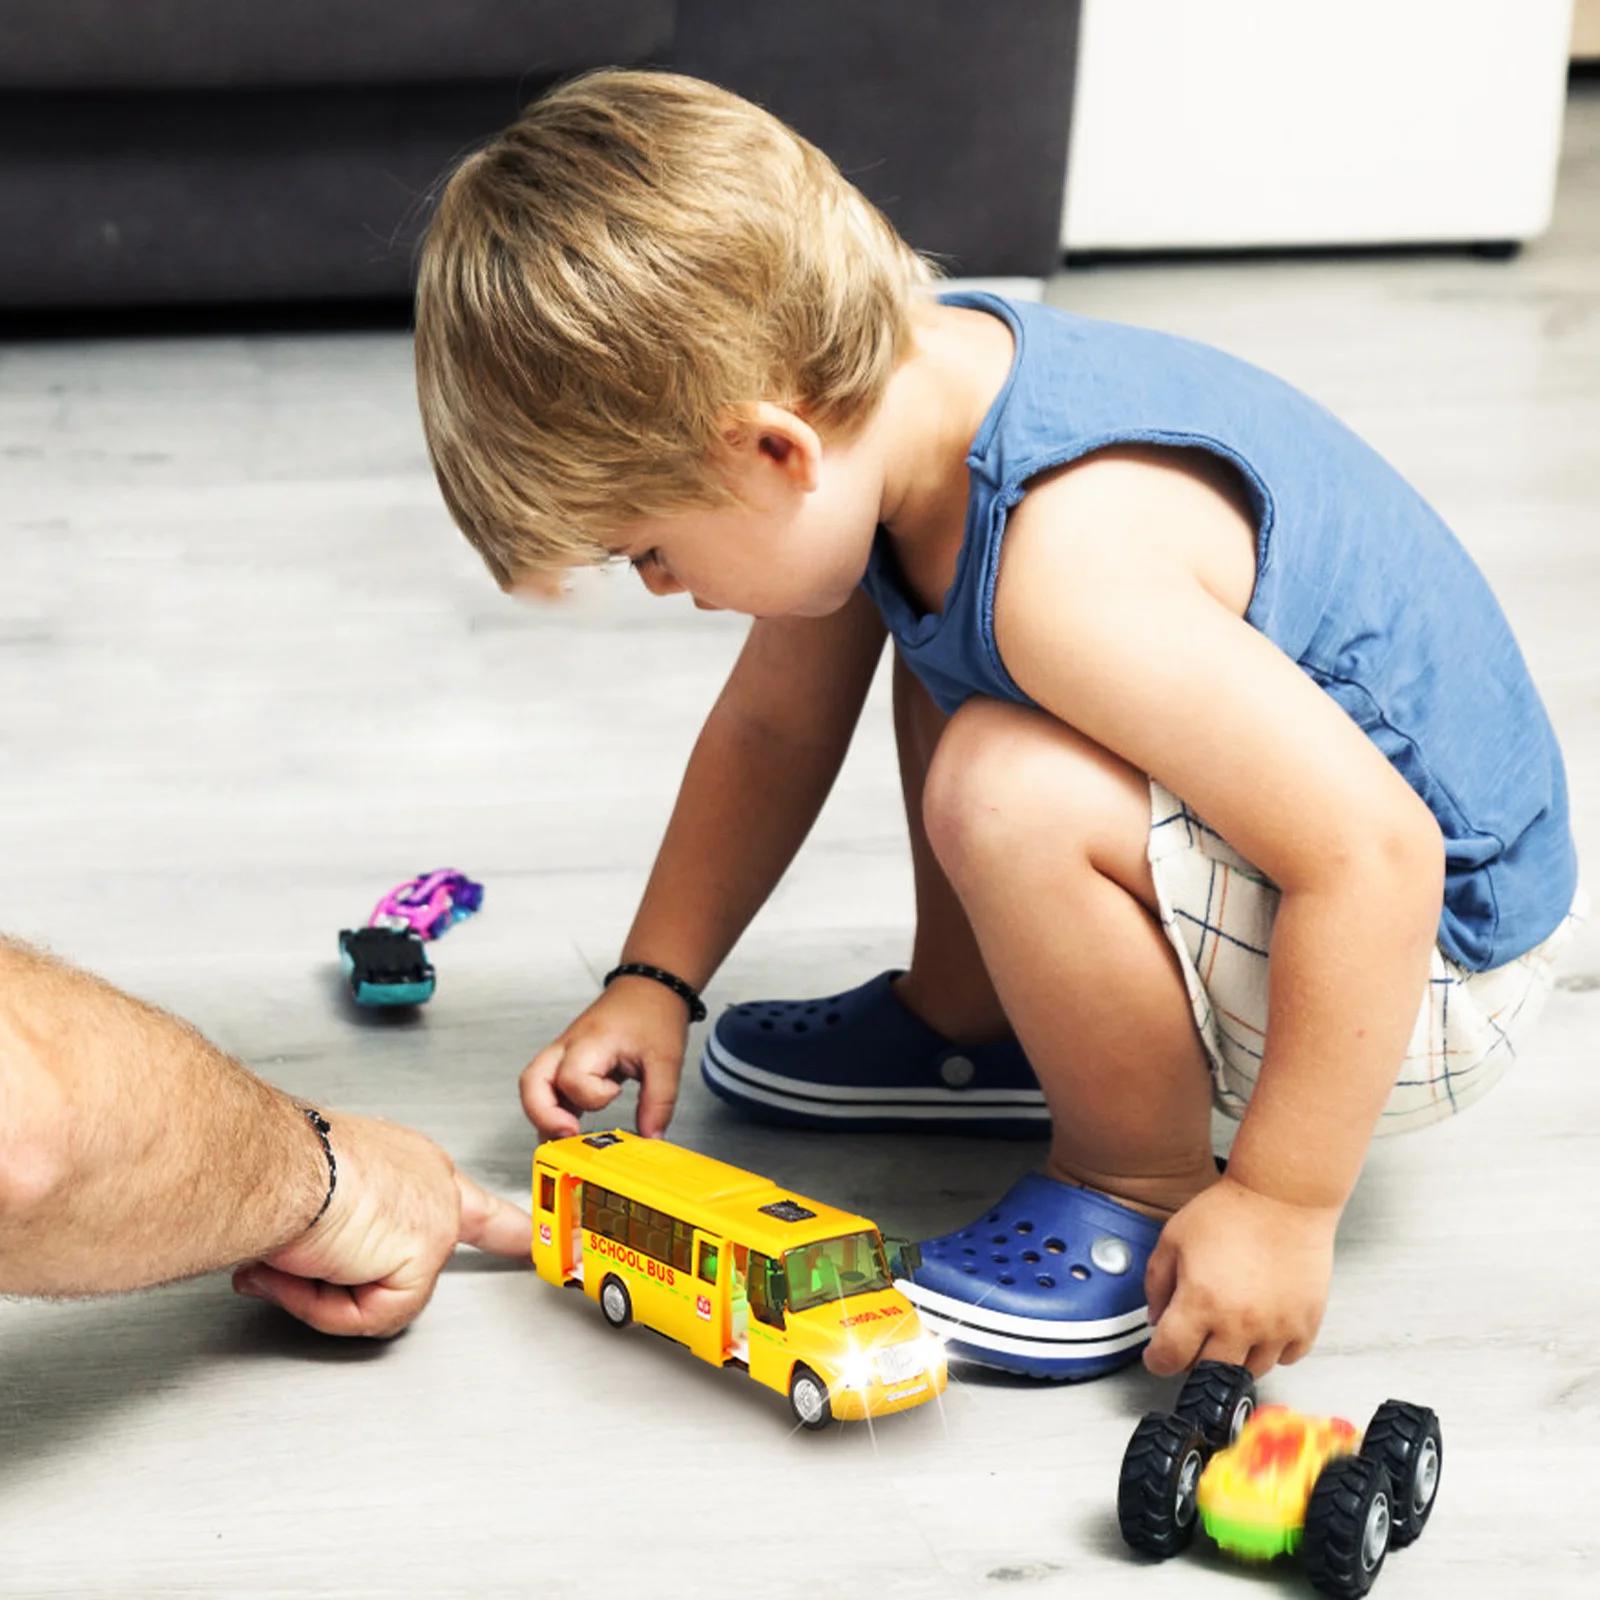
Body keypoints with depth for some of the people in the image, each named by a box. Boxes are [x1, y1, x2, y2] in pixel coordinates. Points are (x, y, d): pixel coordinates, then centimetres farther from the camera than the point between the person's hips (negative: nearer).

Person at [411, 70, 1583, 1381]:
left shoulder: (1067, 563, -35)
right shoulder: (886, 393, -6)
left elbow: (1376, 856, -35)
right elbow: (771, 727, 10)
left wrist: (1284, 1203, -28)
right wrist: (653, 982, 10)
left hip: (1421, 963, -9)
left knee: (1004, 794, -34)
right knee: (929, 637, 20)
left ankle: (1140, 1189, -9)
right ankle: (964, 1023, 31)